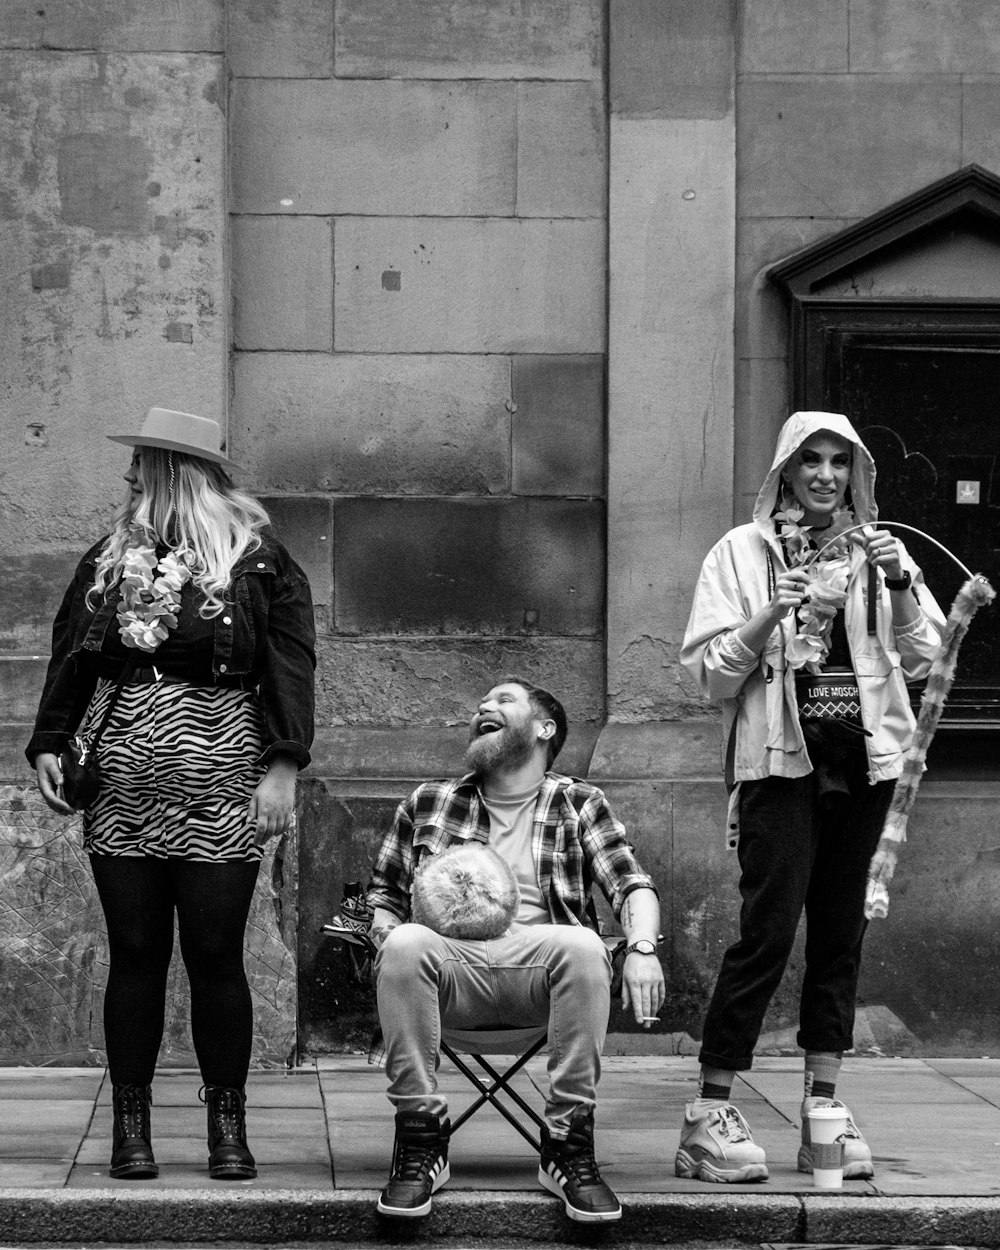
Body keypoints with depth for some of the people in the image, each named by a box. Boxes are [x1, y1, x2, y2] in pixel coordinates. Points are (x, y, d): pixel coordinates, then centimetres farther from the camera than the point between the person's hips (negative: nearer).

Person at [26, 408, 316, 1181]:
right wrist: (49, 744, 1)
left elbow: (291, 667, -5)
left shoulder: (260, 563, 1)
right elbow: (70, 659, 14)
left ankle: (228, 1126, 10)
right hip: (121, 787, 3)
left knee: (215, 955, -1)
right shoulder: (108, 560, 14)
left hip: (218, 787, -3)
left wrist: (282, 766, -14)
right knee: (134, 953, 4)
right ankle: (130, 1127, 10)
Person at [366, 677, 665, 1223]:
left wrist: (643, 948, -13)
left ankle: (568, 1147, -27)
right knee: (406, 945, -34)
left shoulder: (578, 804, 18)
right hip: (452, 964, 1)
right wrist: (385, 931, 1)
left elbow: (631, 884, 8)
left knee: (583, 946, -36)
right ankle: (420, 1142, -24)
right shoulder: (426, 805, 23)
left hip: (536, 967, -1)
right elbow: (381, 892, 25)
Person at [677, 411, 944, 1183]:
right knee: (770, 930, -10)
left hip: (862, 758, 4)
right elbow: (711, 675, -1)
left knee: (841, 930, 6)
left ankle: (823, 1105, 12)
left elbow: (918, 661, 10)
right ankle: (710, 1114, -7)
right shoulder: (744, 552, 3)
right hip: (781, 758, -4)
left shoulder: (878, 551, 14)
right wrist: (772, 613, -15)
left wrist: (900, 587, -5)